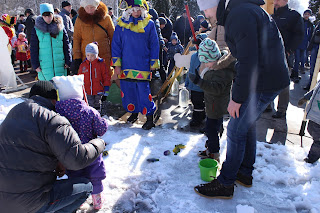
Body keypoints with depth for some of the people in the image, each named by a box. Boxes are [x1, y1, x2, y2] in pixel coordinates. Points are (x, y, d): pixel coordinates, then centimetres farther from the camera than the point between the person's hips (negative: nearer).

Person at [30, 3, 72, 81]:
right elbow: (34, 49, 6)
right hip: (44, 66, 0)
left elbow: (66, 46, 8)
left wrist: (68, 61, 4)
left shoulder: (60, 28, 5)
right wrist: (35, 65, 1)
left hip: (60, 65, 1)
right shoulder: (37, 29, 3)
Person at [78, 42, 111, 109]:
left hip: (99, 91, -2)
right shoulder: (83, 65, 4)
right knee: (91, 106, 7)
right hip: (88, 92, 3)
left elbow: (106, 78, -3)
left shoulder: (101, 64, -5)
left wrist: (106, 92, -6)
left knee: (97, 105, 6)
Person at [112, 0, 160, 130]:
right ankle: (134, 112, 30)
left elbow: (154, 45, 6)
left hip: (143, 65, -2)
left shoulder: (149, 24, 2)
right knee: (128, 89, 9)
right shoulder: (121, 24, 5)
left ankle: (150, 118, 5)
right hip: (126, 65, 3)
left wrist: (153, 64, 2)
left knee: (144, 90, -6)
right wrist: (117, 64, 1)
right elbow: (116, 44, 7)